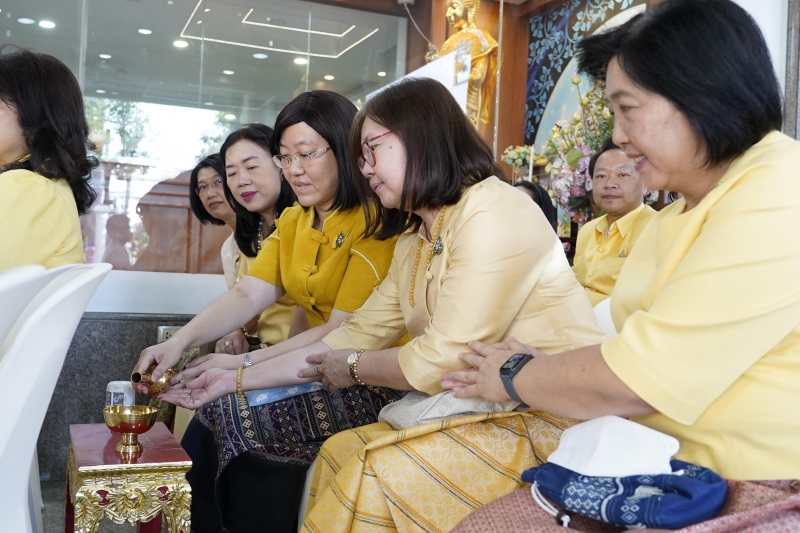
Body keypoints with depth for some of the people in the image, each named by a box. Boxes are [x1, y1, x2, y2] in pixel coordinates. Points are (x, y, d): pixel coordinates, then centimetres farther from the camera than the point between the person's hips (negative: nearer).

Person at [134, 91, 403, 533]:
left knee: (242, 417, -20)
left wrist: (241, 370, -22)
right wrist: (180, 340, -17)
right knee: (205, 430, -6)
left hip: (369, 378, -7)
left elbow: (344, 333, -20)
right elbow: (247, 295, 0)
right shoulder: (292, 222, 11)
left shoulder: (373, 224, -15)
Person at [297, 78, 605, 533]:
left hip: (553, 422, -9)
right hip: (490, 412, 9)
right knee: (339, 452, 2)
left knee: (376, 473, -19)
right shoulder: (415, 238, 13)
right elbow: (362, 332, 12)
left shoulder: (492, 217, -19)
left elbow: (440, 363, -21)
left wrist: (354, 368, -3)